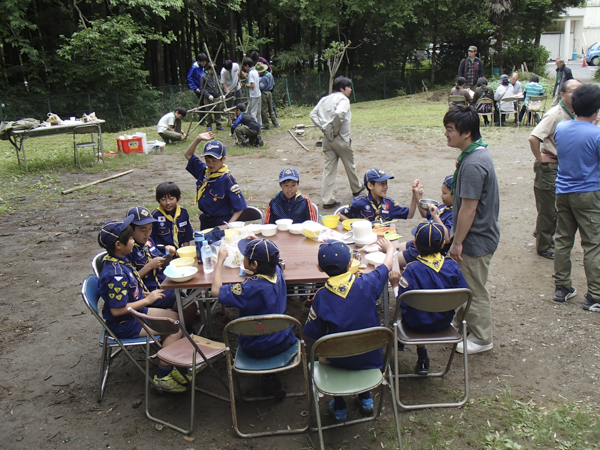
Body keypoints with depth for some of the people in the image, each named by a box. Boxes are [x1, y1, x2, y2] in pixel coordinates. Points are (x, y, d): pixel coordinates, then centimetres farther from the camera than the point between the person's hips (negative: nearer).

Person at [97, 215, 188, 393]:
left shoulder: (120, 260, 1)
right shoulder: (115, 274, -30)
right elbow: (117, 310, -30)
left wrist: (146, 294, 2)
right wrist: (147, 300, -22)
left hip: (136, 311, 10)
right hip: (125, 324, -10)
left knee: (175, 317, 11)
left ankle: (169, 367, 16)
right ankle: (162, 377, -2)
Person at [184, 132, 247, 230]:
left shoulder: (227, 179, -19)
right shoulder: (203, 171, 1)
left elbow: (240, 207, -19)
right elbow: (188, 155, 14)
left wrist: (227, 225, -24)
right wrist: (198, 139, 0)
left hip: (221, 223, -6)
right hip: (205, 221, 7)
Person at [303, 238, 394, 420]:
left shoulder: (321, 297, -21)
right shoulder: (368, 283, -17)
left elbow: (314, 334, -14)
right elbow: (388, 264, 2)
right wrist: (389, 248, 23)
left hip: (340, 359, -2)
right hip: (370, 357, 2)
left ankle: (339, 407, 35)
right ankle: (365, 398, 42)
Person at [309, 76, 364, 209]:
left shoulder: (325, 99, 11)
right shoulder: (343, 99, -13)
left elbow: (313, 114, 11)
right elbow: (339, 113, -31)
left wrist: (323, 128, 4)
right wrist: (336, 129, -18)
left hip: (327, 138, 6)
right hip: (341, 138, -6)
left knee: (329, 168, 5)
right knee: (350, 165, 16)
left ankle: (327, 200, 0)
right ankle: (356, 189, 37)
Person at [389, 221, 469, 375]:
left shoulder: (412, 269, -24)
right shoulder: (452, 266, -13)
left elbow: (403, 303, -24)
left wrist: (395, 285, -10)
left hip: (418, 324, -4)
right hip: (445, 322, 4)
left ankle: (422, 358, 30)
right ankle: (422, 359, 38)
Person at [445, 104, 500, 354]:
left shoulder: (473, 164, -27)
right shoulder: (477, 153, 6)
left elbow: (468, 208, -25)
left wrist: (457, 242, -20)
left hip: (476, 239, -10)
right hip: (478, 234, 10)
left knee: (474, 290, 5)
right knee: (464, 285, 22)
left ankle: (481, 339, 21)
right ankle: (465, 323, 39)